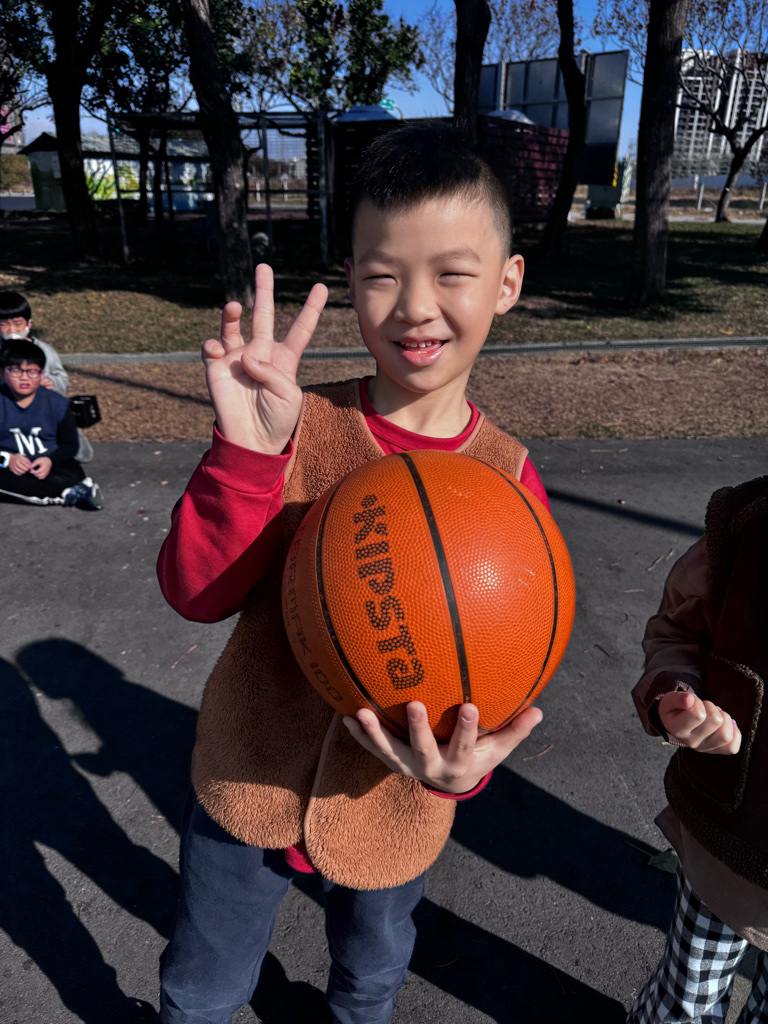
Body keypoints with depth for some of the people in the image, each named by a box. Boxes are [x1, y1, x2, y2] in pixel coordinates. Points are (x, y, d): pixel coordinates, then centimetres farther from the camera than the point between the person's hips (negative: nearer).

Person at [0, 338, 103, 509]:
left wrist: (50, 461, -18)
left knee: (74, 473, -31)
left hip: (45, 465, 0)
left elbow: (70, 444, 2)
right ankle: (68, 494, -32)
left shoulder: (57, 403, 1)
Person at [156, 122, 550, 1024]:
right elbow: (197, 593, -23)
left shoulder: (509, 480, -15)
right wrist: (248, 450, -37)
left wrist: (463, 763, -31)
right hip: (246, 782, 0)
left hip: (392, 810, 2)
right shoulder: (297, 428, -17)